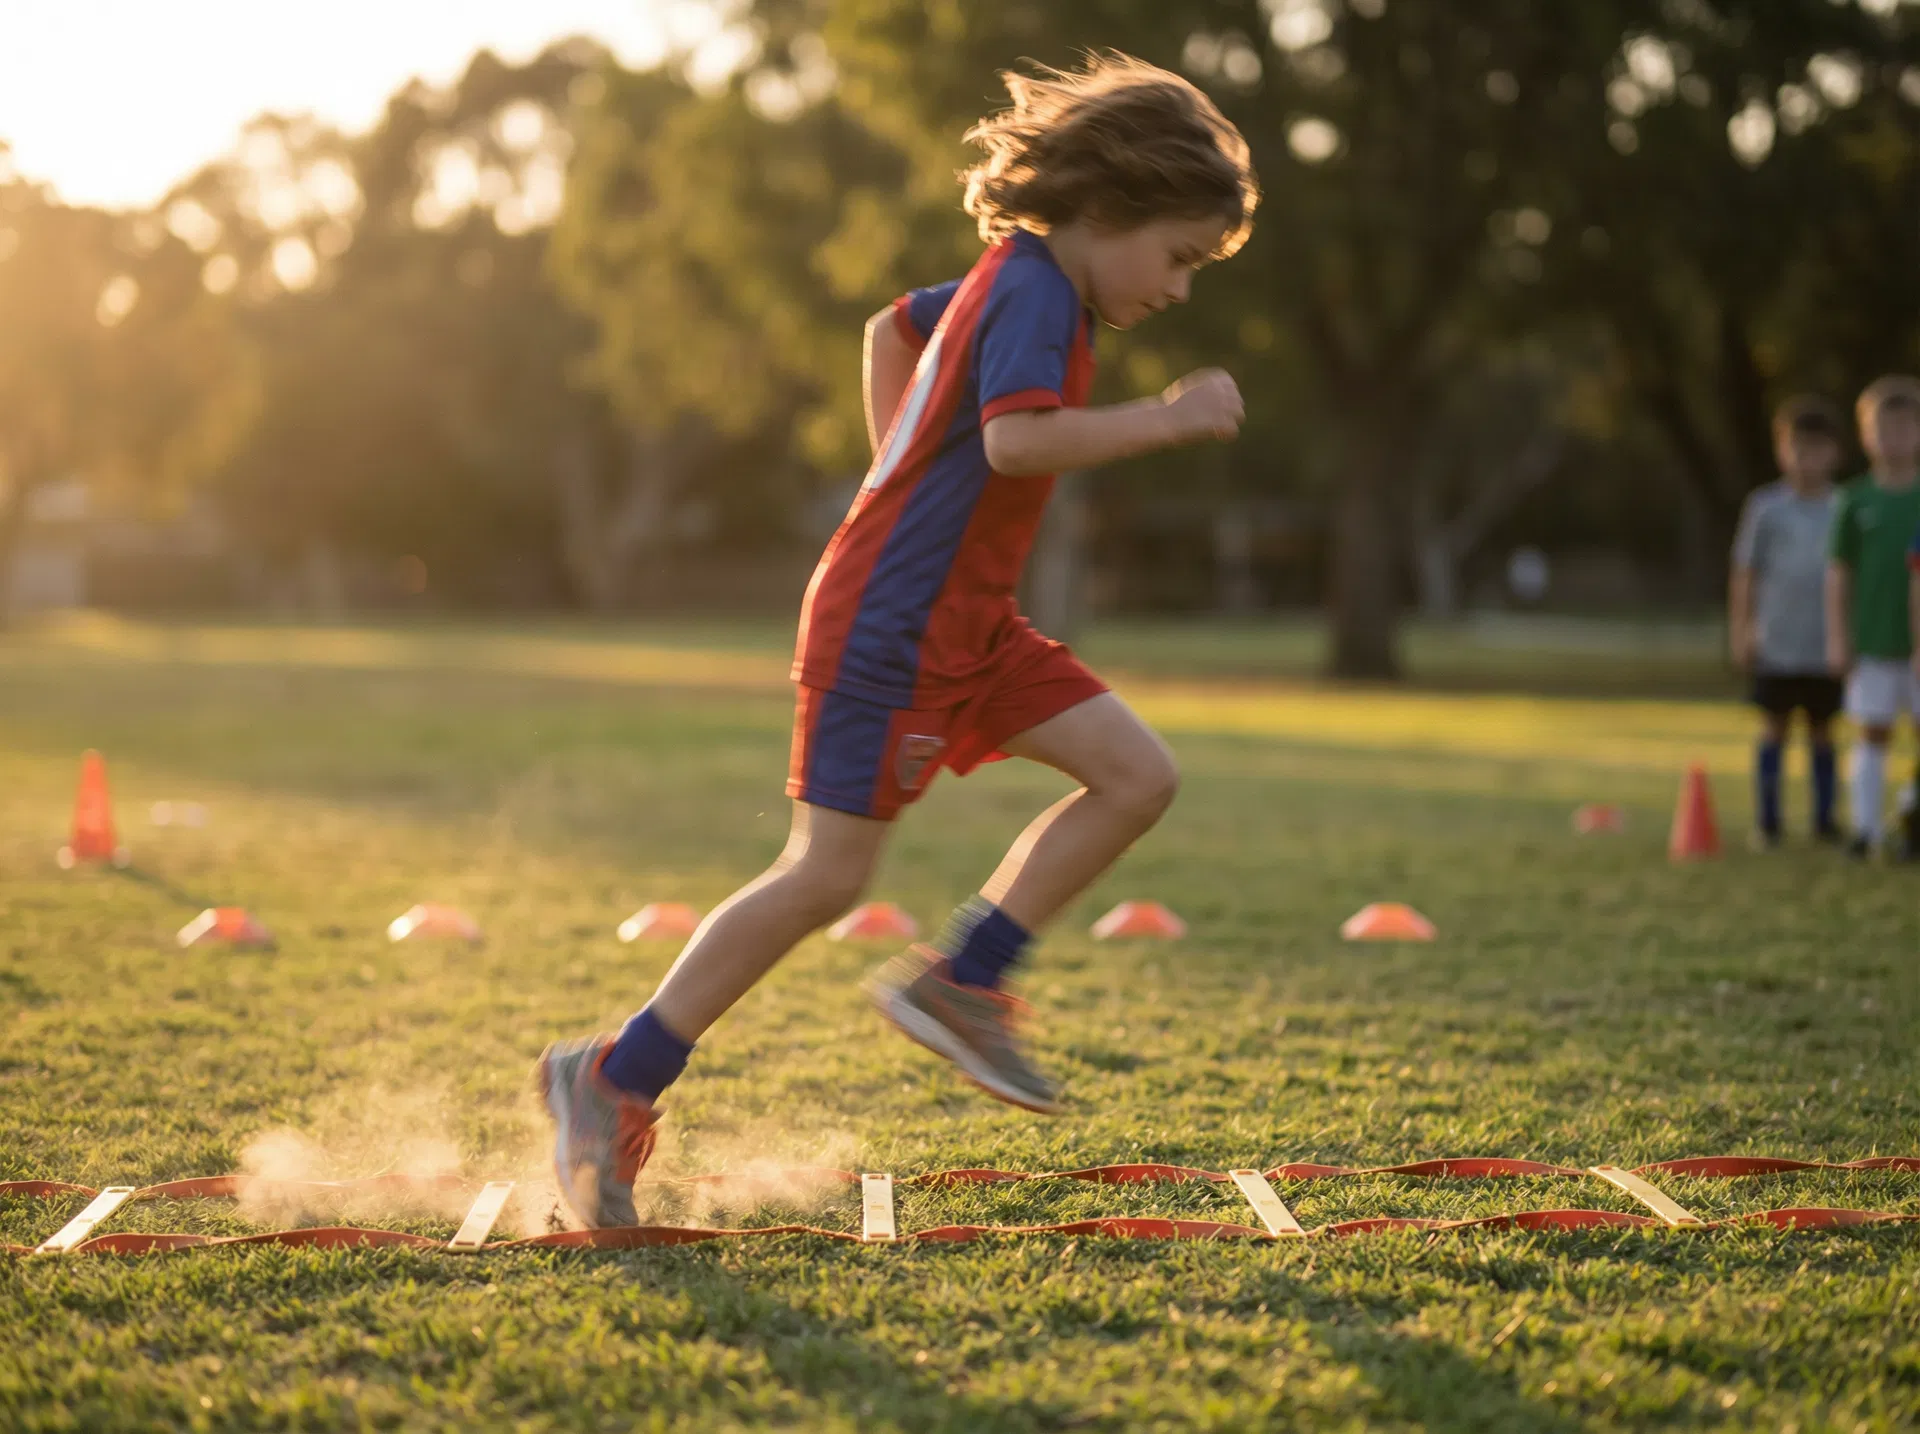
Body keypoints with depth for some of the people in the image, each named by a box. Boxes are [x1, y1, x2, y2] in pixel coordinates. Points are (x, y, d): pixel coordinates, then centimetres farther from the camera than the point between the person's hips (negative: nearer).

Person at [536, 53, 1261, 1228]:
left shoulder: (1009, 283, 14)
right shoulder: (1035, 293, -16)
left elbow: (892, 325, 30)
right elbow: (1017, 438, -32)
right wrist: (1167, 418, -25)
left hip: (968, 624, 10)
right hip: (890, 628, -10)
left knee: (1139, 776, -1)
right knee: (826, 877, -8)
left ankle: (957, 983, 4)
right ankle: (615, 1079, 4)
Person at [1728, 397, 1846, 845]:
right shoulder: (1766, 507, -1)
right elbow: (1744, 575, 3)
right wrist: (1740, 634, 1)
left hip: (1826, 645, 2)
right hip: (1777, 644, -2)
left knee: (1822, 729, 9)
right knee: (1775, 728, 3)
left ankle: (1824, 817, 19)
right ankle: (1767, 820, 11)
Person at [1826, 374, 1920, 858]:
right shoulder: (1857, 500, 1)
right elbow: (1838, 572, 4)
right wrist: (1838, 638, 0)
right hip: (1872, 641, 0)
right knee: (1872, 732, 3)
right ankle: (1865, 826, 8)